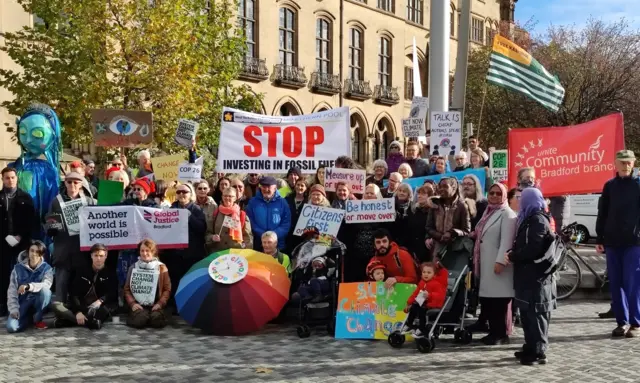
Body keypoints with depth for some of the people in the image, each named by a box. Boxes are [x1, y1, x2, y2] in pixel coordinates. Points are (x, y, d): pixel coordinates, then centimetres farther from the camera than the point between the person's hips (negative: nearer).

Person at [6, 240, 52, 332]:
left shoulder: (46, 268, -8)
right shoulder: (18, 268, -4)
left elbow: (46, 284, -27)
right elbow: (12, 291, -5)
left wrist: (28, 286, -43)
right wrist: (14, 309, -17)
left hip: (38, 302, 0)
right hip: (22, 302, 1)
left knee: (45, 290, -34)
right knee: (11, 327, -25)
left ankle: (37, 319, -9)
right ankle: (28, 318, 11)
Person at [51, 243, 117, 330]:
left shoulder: (111, 274, 5)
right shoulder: (81, 271, 8)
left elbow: (112, 294, -5)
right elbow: (74, 293, -2)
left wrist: (101, 300, -27)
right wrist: (78, 312, -18)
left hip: (97, 308, -2)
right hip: (80, 307, 3)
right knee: (55, 305, -23)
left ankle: (72, 320, -31)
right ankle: (91, 321, -33)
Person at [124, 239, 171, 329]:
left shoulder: (161, 268, 5)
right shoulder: (133, 268, 9)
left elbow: (167, 289, 5)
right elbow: (127, 289, 9)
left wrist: (160, 303, -11)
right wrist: (132, 303, -8)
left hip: (155, 305, 0)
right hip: (139, 305, 0)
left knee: (157, 321, -31)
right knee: (139, 320, -31)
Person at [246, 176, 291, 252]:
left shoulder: (282, 202, 3)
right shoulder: (253, 202, 4)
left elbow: (286, 223, -2)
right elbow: (251, 222, -1)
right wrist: (262, 235, -15)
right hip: (258, 244, 0)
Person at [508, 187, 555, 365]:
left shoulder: (537, 219, -13)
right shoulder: (531, 219, 17)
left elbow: (532, 249, -23)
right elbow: (523, 244, 19)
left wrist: (512, 256, -11)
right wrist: (513, 253, 0)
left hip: (536, 275, -10)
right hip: (529, 274, 10)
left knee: (536, 314, -5)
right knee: (528, 314, 14)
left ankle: (539, 352, 0)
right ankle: (531, 348, 22)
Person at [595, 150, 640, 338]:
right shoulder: (609, 186, 10)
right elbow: (602, 213, 11)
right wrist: (599, 239, 7)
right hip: (612, 242, 3)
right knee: (615, 284, 5)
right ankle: (622, 322, 14)